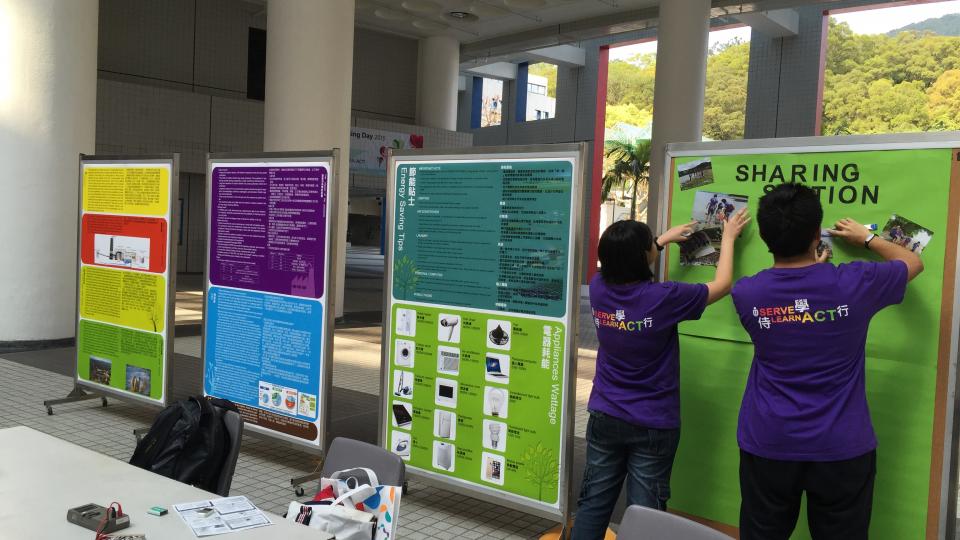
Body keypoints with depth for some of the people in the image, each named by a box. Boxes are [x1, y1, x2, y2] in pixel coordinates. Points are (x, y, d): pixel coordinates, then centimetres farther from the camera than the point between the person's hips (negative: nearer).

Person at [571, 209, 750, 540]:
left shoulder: (599, 288, -7)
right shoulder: (663, 298, -20)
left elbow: (622, 263, 18)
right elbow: (722, 285, -4)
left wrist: (665, 239, 23)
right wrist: (728, 237, 10)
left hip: (604, 417, 4)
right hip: (653, 425, -4)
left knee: (593, 504, 13)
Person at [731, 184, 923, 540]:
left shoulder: (746, 294, -8)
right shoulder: (853, 284, -12)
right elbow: (913, 262, 10)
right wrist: (867, 238, 23)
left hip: (768, 446, 1)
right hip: (842, 449, -1)